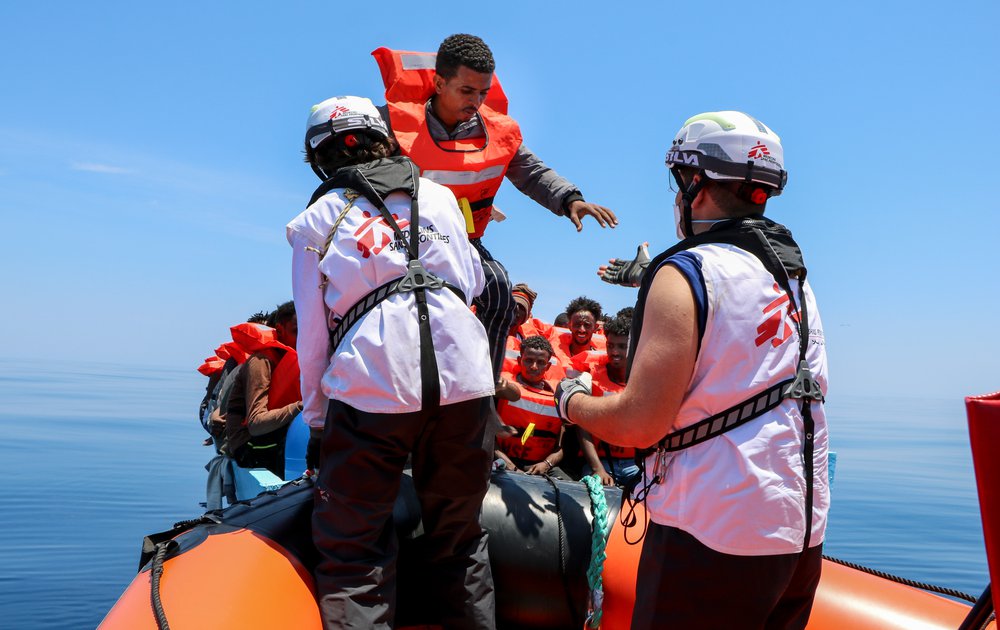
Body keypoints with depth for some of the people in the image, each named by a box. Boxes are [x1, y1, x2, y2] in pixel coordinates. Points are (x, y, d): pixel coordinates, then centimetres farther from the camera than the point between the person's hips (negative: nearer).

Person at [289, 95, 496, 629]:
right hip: (463, 377, 3)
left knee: (354, 549, 7)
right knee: (459, 537, 18)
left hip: (370, 388, -2)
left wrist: (316, 417, 18)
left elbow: (312, 331, 10)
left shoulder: (315, 221, 11)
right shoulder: (440, 196, 18)